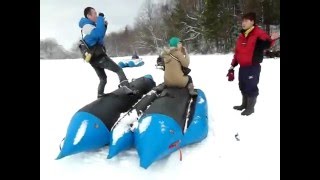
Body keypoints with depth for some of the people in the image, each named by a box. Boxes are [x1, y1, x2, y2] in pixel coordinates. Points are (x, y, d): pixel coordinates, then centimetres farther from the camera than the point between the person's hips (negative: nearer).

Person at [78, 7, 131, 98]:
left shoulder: (89, 26, 19)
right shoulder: (88, 26, -13)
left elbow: (99, 37, 26)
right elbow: (99, 33, -31)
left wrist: (104, 26, 12)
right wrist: (101, 18, -21)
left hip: (94, 59, 10)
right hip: (99, 57, -10)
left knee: (103, 78, 23)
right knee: (119, 70, -12)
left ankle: (100, 96, 26)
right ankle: (125, 87, -30)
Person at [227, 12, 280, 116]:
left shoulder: (259, 33, -9)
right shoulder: (241, 35, 14)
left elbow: (266, 45, -23)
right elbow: (237, 52, 18)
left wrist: (271, 39, -45)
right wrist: (233, 66, 18)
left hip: (253, 67, -8)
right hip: (243, 66, 8)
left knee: (251, 86, -2)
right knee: (243, 86, 17)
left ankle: (250, 107, 13)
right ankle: (244, 104, 34)